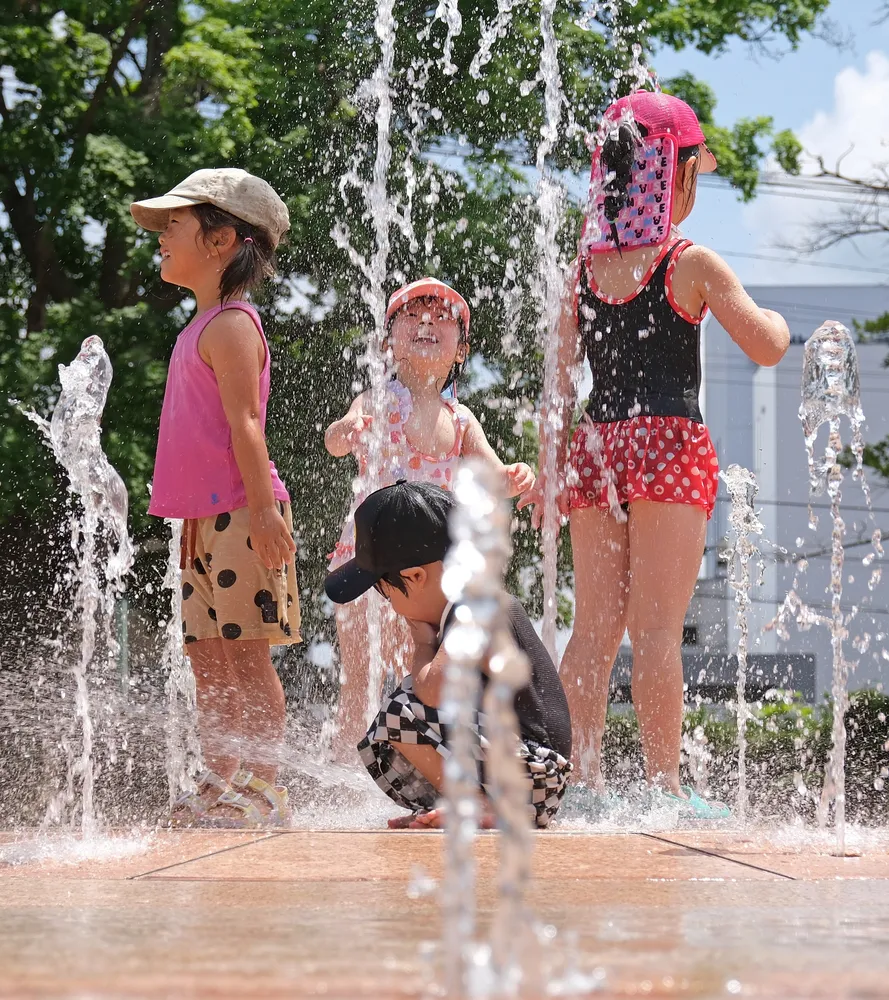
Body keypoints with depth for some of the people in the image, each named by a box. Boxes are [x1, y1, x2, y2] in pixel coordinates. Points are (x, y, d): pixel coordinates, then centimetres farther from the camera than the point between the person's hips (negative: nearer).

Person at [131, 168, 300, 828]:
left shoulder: (231, 325, -10)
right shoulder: (202, 328, 18)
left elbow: (246, 424, -18)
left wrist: (262, 509, -24)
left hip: (241, 515, -9)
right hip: (205, 519, 9)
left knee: (247, 654, -8)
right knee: (208, 656, 9)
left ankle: (262, 788, -6)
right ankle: (220, 784, 14)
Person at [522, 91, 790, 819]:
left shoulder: (584, 269, 9)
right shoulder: (692, 265, -4)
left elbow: (561, 379, 10)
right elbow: (767, 348, -3)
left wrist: (550, 466, 13)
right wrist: (776, 321, 19)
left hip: (595, 446, 5)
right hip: (669, 443, -5)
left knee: (594, 628, 7)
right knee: (658, 626, -6)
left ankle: (583, 779, 6)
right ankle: (664, 785, -7)